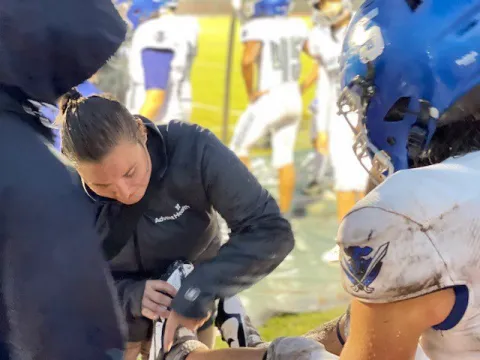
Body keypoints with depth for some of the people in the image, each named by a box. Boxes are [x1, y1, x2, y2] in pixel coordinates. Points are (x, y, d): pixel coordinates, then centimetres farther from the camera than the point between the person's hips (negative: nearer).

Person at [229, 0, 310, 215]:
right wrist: (303, 88, 13)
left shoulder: (257, 28, -13)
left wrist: (250, 92, -13)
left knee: (238, 149, 8)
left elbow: (247, 60, -27)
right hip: (293, 99, 6)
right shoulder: (297, 27, 6)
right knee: (284, 157, 13)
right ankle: (284, 212, 15)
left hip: (269, 100, -6)